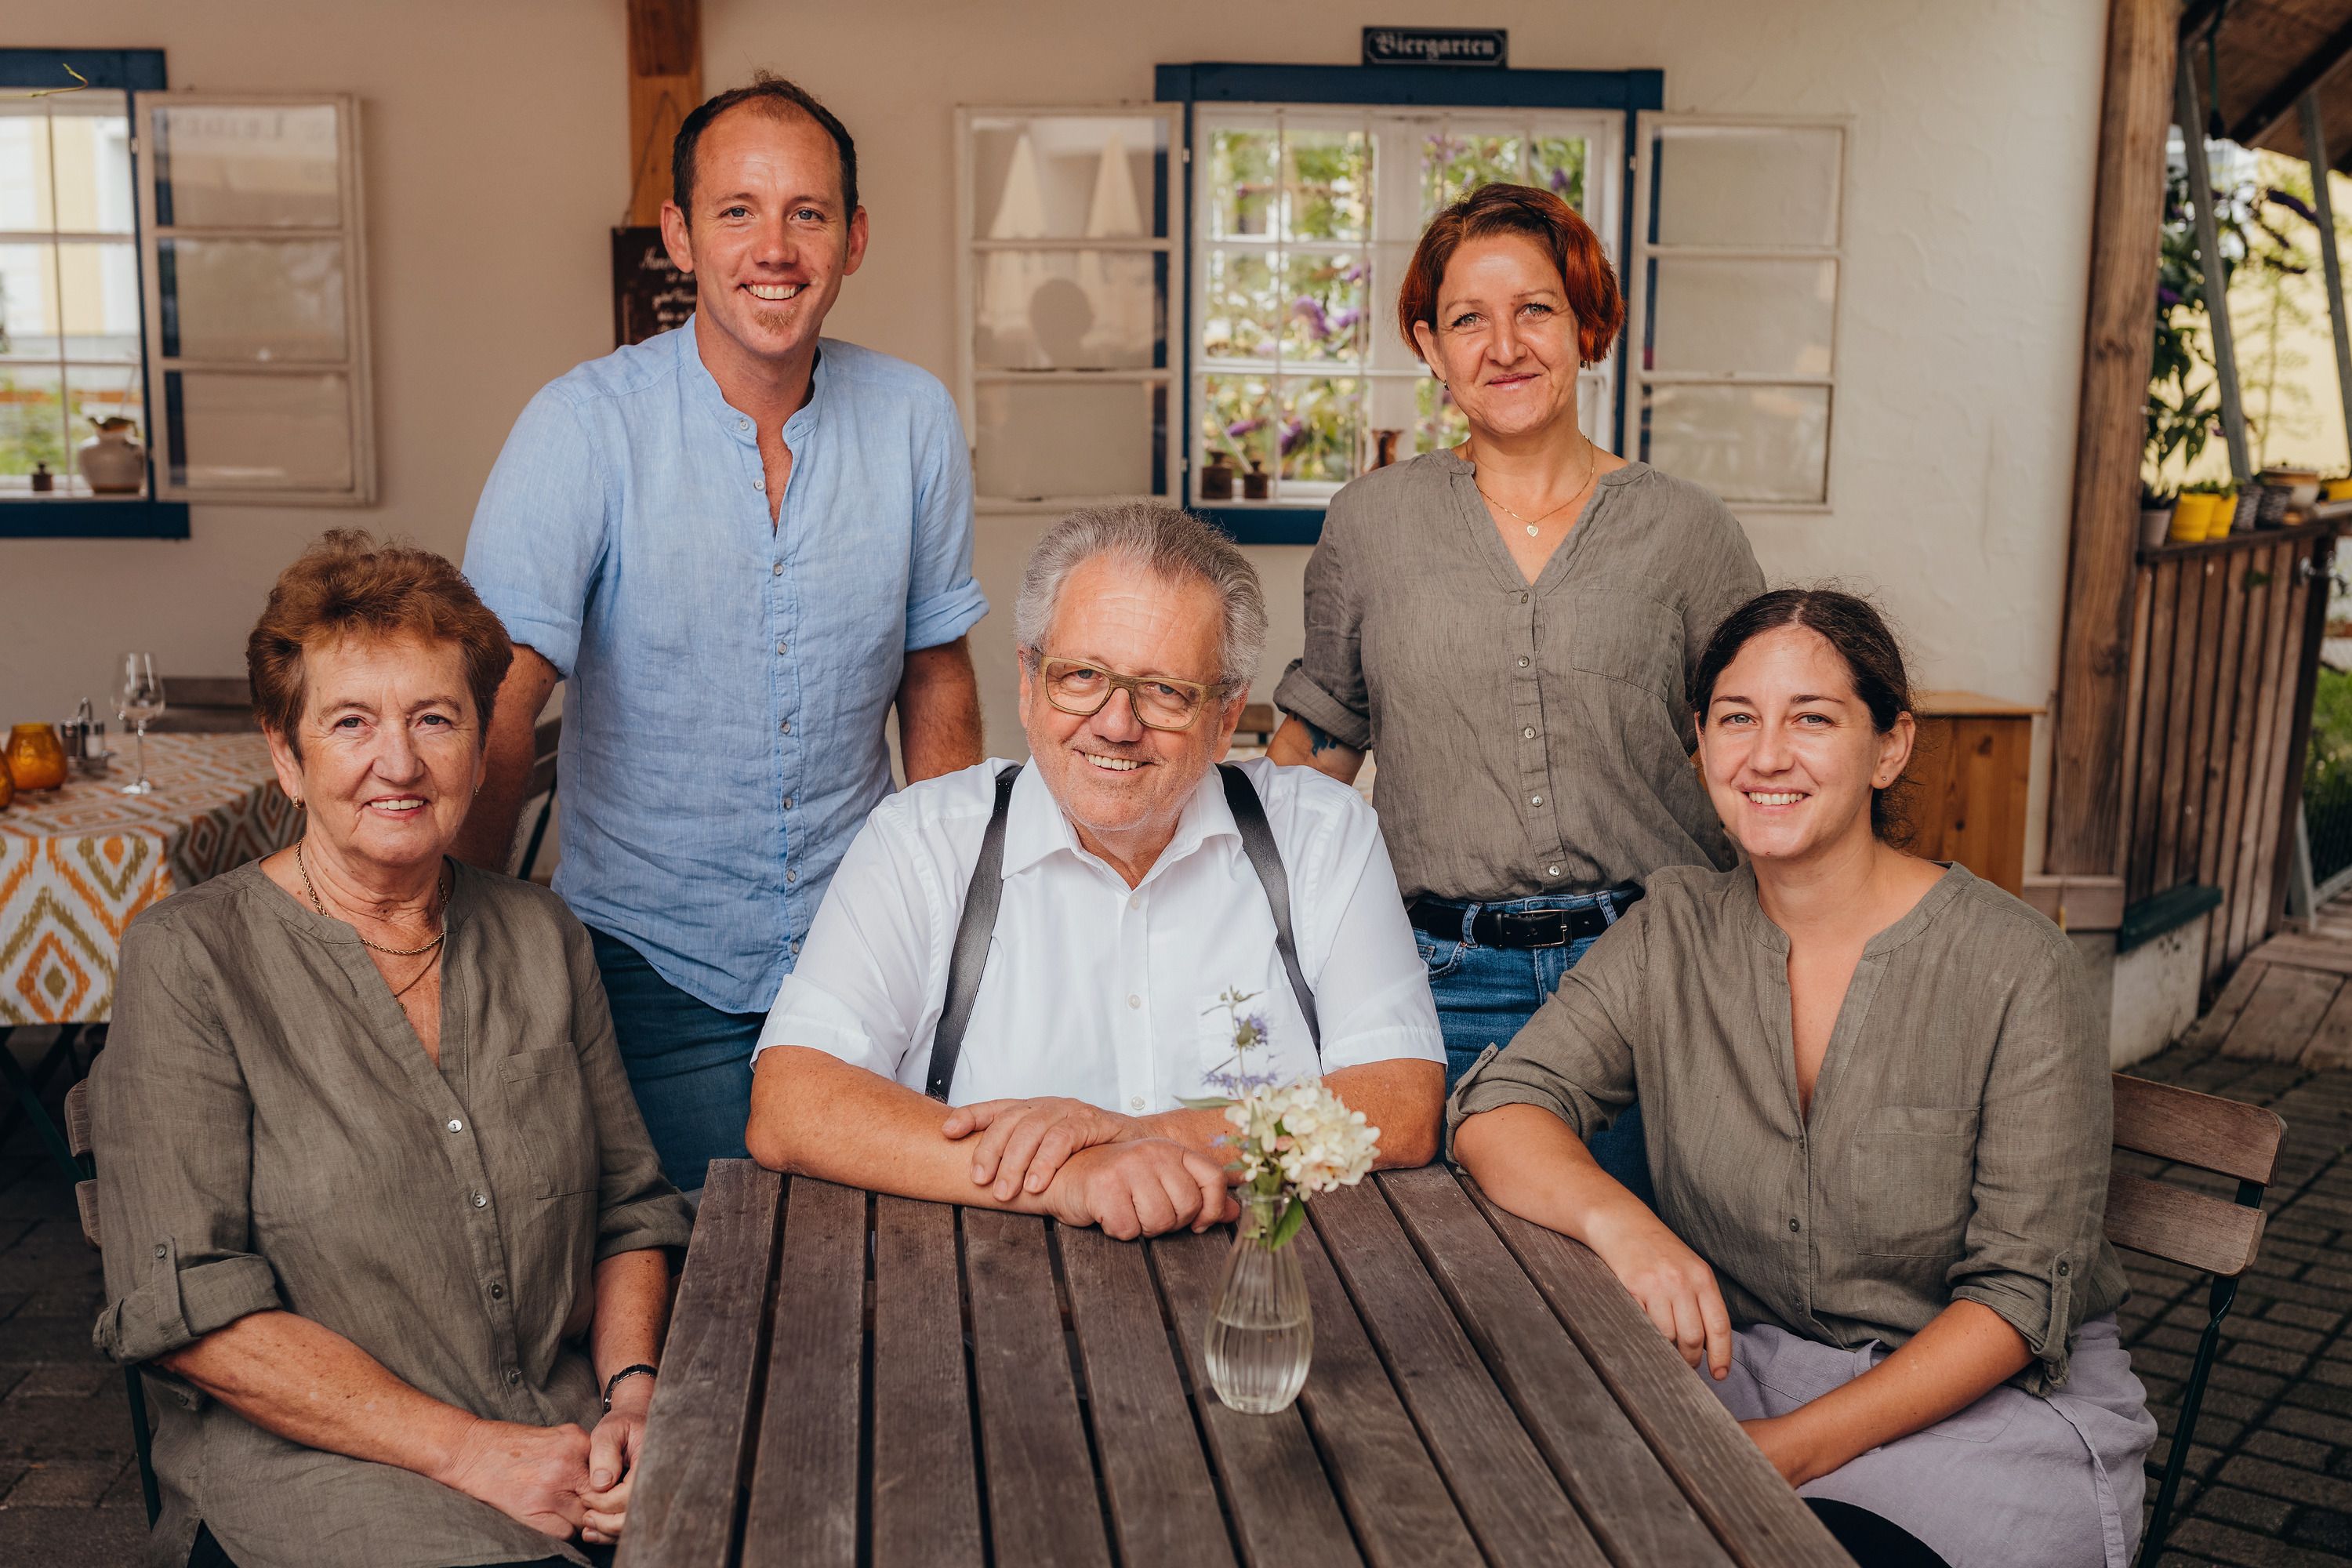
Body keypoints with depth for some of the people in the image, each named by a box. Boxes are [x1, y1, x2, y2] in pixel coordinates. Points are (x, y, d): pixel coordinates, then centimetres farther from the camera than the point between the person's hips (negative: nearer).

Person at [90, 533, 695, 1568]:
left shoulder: (541, 939, 11)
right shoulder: (188, 959, -3)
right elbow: (188, 1310, -9)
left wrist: (632, 1395, -5)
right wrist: (468, 1452, -14)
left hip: (570, 1432, 5)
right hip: (308, 1459, -5)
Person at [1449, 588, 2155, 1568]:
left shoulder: (2018, 971, -11)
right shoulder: (1670, 936, 0)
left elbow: (2020, 1297, -11)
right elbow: (1497, 1109, -7)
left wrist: (1795, 1448, -21)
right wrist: (1617, 1219, -29)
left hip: (1986, 1401, -3)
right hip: (1734, 1364, 3)